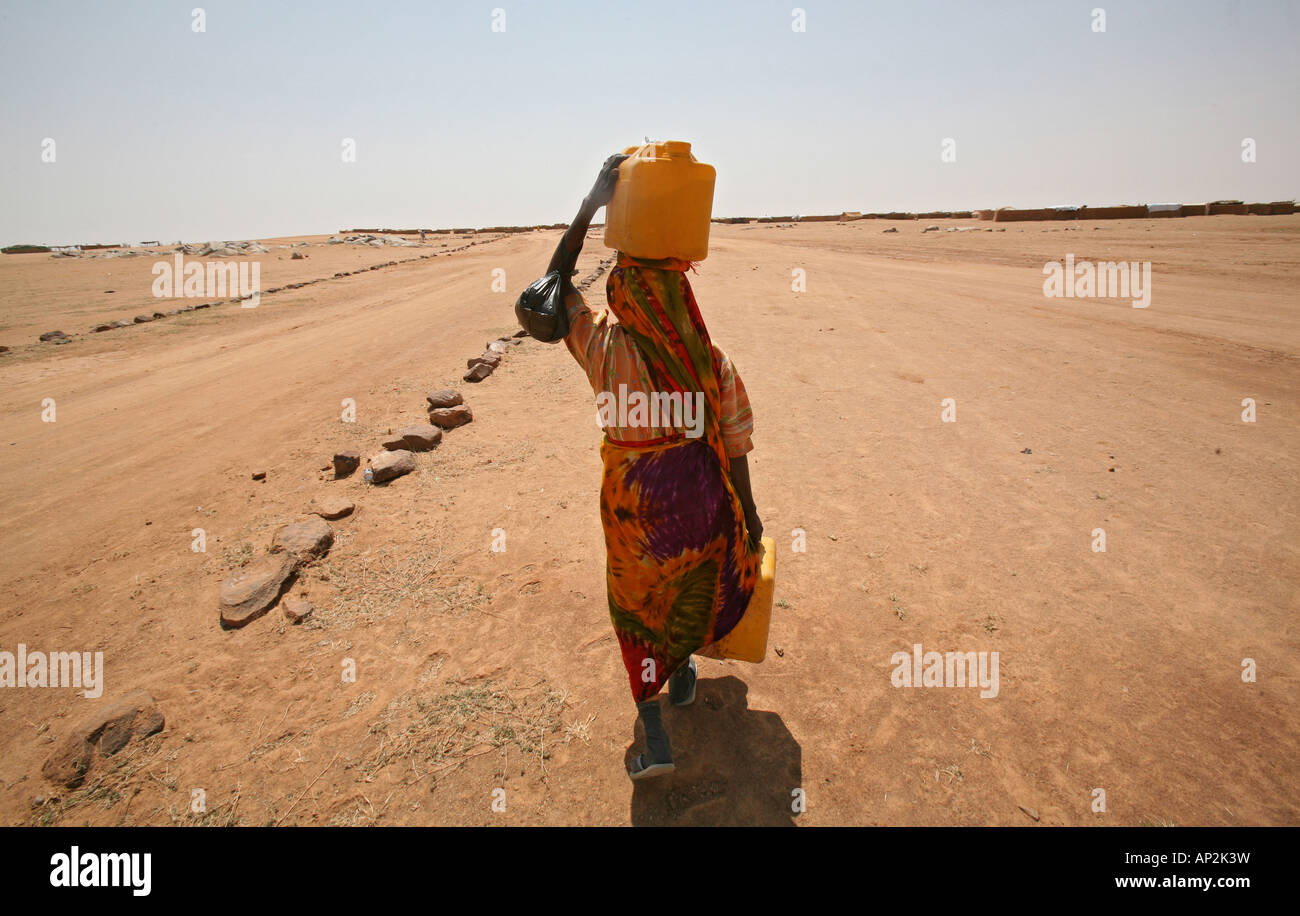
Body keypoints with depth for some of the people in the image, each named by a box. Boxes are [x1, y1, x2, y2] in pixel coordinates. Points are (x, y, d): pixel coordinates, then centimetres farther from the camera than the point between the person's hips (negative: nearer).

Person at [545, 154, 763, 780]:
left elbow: (557, 281, -6)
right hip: (699, 503, 2)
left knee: (638, 605, 16)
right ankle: (683, 674, 53)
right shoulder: (716, 364, -16)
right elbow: (734, 452, -10)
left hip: (632, 507, -1)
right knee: (694, 591, 27)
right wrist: (750, 519, 4)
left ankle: (654, 734, 16)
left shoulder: (606, 351, -19)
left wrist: (591, 204, -9)